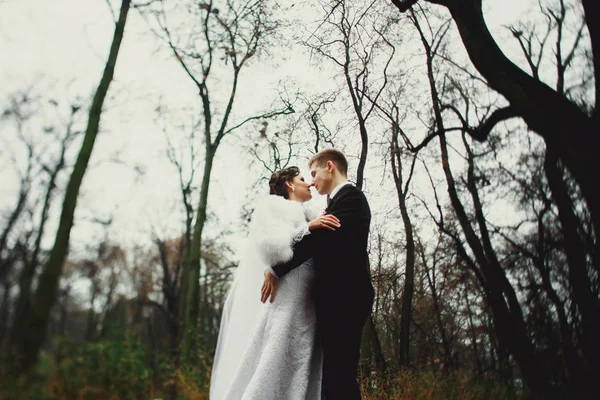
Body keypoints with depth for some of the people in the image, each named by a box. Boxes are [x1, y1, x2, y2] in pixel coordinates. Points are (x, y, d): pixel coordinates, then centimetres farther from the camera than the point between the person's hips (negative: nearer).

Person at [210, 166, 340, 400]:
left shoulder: (306, 215, 26)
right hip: (273, 294, -7)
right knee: (271, 356, -11)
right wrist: (307, 228, -19)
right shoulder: (270, 205, 7)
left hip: (300, 303, 7)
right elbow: (270, 242, -9)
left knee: (297, 363, 1)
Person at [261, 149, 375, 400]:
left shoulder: (349, 196, -8)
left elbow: (319, 236, -19)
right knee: (337, 374, 12)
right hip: (340, 298, 10)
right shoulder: (341, 200, 22)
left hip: (343, 297, -10)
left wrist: (277, 270, -15)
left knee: (340, 376, -10)